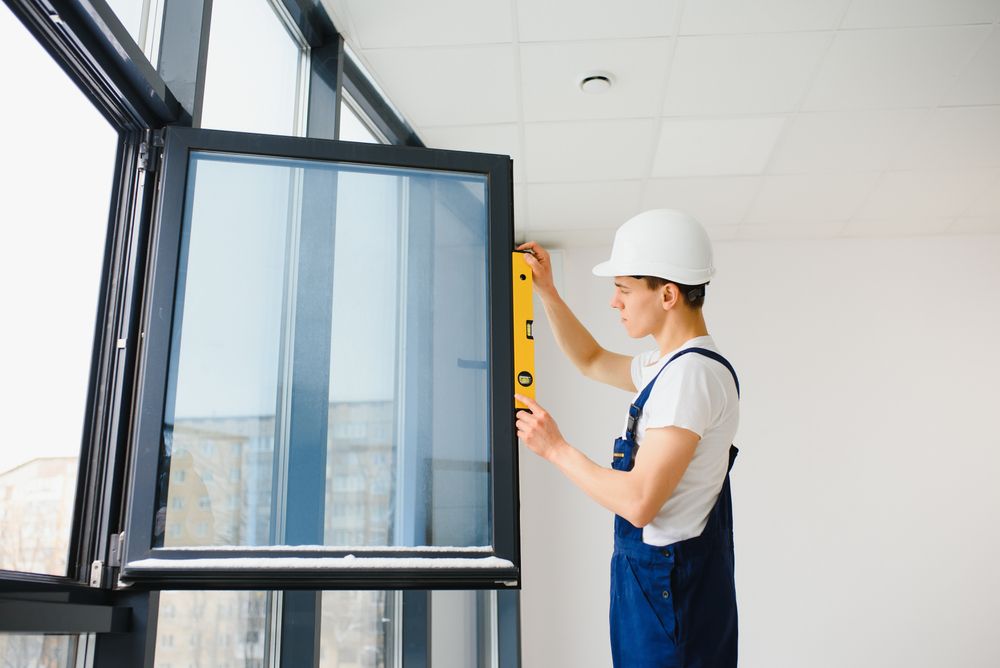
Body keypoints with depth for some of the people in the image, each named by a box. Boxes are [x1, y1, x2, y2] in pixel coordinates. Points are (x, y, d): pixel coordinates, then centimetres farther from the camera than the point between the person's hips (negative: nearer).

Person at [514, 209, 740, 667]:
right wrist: (546, 291, 17)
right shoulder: (670, 366, 10)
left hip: (669, 586, -9)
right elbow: (592, 362, 27)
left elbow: (639, 501, -25)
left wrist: (555, 448, -13)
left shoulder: (691, 372, -21)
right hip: (654, 575, 9)